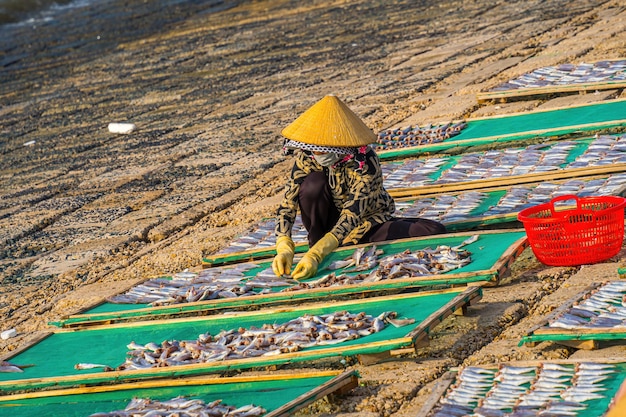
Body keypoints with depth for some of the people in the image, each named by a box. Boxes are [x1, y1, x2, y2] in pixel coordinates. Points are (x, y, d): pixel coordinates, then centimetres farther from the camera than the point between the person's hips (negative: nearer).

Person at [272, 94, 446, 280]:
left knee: (435, 232, -23)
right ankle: (315, 243, -10)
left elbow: (352, 214, -38)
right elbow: (287, 205, -22)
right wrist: (284, 248, -40)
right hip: (331, 221, 1)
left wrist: (316, 255, -48)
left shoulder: (365, 161, -30)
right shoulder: (307, 158, -20)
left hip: (368, 223, -1)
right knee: (313, 184, -29)